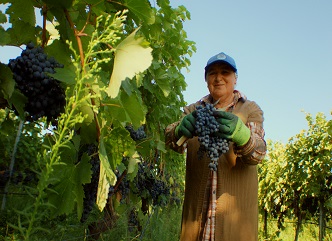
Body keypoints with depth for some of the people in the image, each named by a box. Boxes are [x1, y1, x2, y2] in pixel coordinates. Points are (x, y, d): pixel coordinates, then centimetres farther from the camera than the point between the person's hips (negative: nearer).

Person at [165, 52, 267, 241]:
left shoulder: (251, 109, 4)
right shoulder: (194, 110, 9)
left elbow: (259, 152, -13)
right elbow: (170, 140, -8)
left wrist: (241, 135, -35)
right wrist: (180, 131, -32)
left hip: (237, 203, -1)